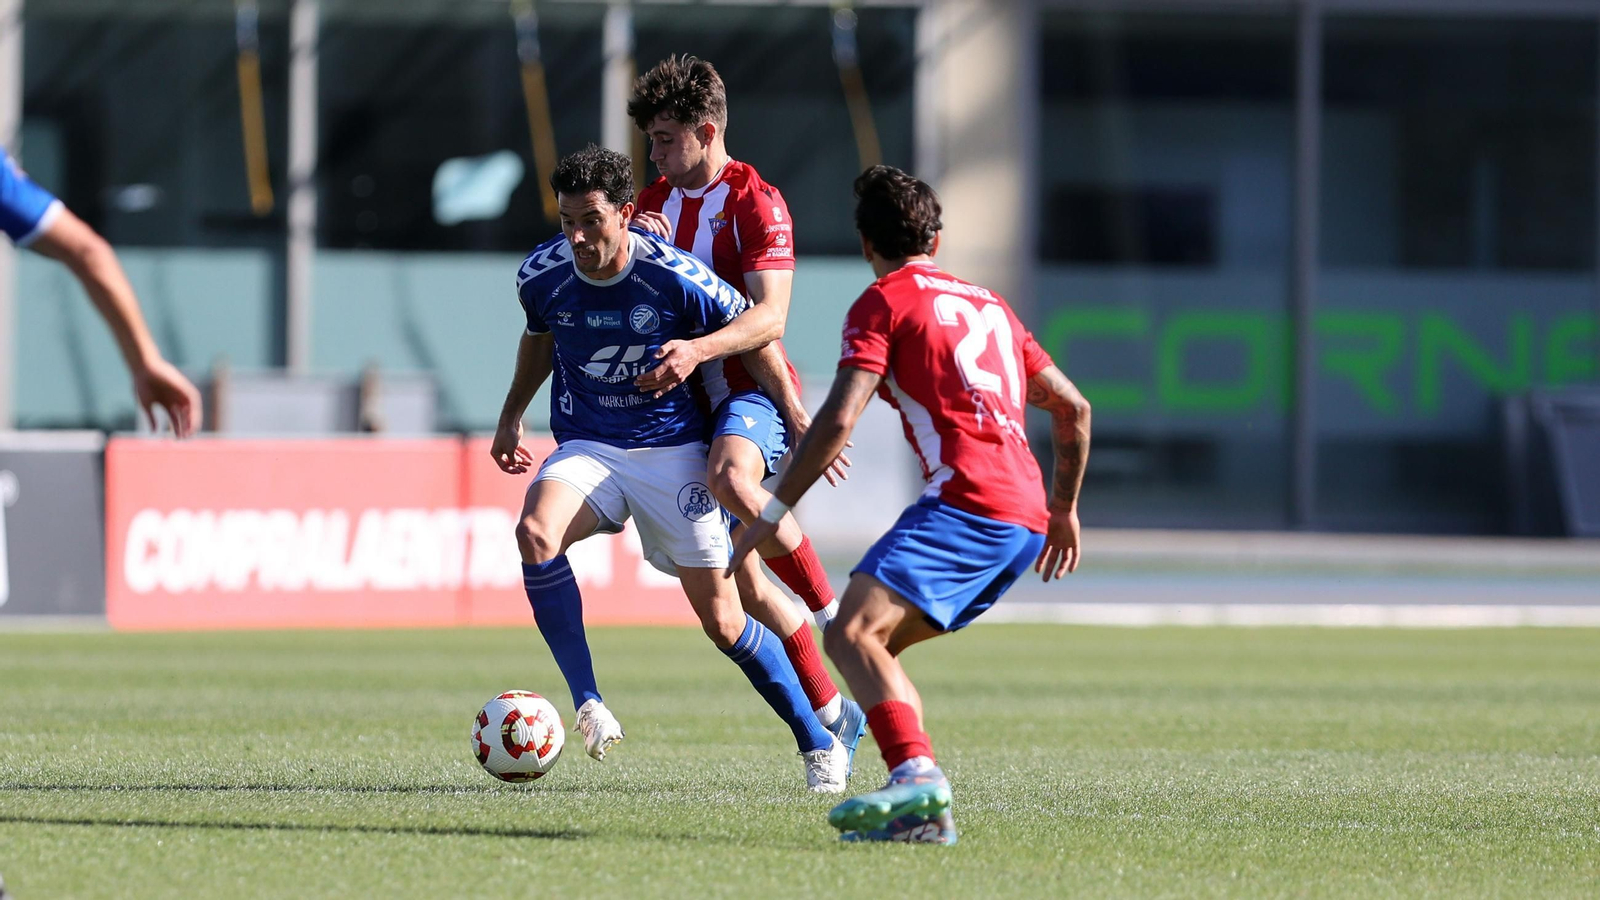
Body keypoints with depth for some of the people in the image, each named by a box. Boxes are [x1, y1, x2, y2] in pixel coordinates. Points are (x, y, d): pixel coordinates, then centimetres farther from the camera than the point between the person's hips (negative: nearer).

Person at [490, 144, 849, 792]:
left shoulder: (672, 275, -18)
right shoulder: (542, 275, -8)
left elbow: (758, 324, -6)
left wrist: (698, 348, -23)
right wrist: (512, 416, 16)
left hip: (671, 447, -2)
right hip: (586, 447, 3)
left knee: (721, 620, -3)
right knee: (536, 533, -31)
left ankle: (818, 744, 15)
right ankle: (587, 703, -22)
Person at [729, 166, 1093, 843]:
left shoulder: (884, 302, 4)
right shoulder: (987, 303, 27)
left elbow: (838, 420, -8)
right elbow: (1073, 407, 30)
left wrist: (771, 513, -2)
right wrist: (1064, 509, 42)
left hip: (966, 501, -8)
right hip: (1028, 519, 8)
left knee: (854, 631, -21)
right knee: (872, 644, 15)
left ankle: (916, 774, -44)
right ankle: (921, 808, 1)